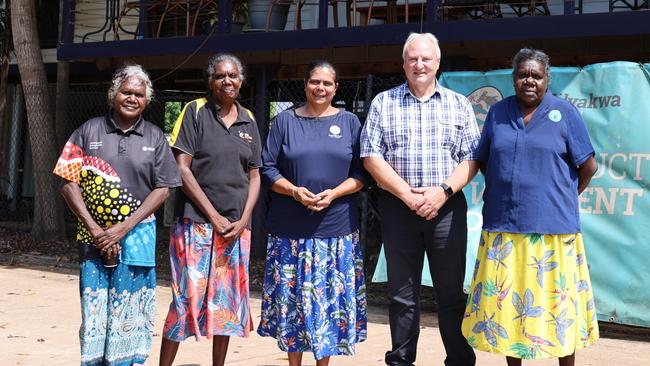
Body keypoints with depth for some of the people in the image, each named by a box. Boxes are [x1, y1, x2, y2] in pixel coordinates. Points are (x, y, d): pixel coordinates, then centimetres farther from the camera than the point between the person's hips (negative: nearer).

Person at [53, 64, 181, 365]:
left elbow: (162, 189, 2)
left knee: (130, 314, 3)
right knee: (93, 309, 1)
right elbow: (69, 183, 1)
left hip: (138, 234, 0)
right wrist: (94, 229, -9)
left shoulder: (155, 137, 7)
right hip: (95, 235, 0)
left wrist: (124, 228, -9)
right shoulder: (89, 131, 5)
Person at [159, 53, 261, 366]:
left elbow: (254, 176, 12)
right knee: (187, 296, -6)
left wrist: (243, 220, -3)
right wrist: (214, 216, -12)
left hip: (236, 227, 4)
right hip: (196, 221, -4)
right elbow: (182, 169, -8)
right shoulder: (195, 111, -2)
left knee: (227, 300, 9)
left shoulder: (248, 120, 11)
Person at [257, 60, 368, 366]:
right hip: (291, 229, 0)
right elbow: (268, 169, 4)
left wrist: (334, 193, -12)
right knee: (292, 297, 3)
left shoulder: (350, 122, 8)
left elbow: (361, 172, 4)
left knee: (330, 298, 3)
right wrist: (295, 191, -13)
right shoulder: (285, 120, 7)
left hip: (337, 229, 0)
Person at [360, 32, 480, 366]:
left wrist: (442, 191, -13)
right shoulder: (383, 103, 6)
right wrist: (407, 194, -10)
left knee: (451, 293, 4)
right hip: (398, 208, 0)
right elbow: (371, 156, -1)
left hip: (447, 209, 0)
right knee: (402, 295, 7)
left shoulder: (459, 105, 8)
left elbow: (471, 159, 3)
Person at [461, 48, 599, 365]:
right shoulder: (498, 113, 8)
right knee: (505, 301, 8)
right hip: (502, 227, 3)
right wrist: (504, 191, 10)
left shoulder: (564, 113, -1)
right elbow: (483, 161, 18)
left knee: (557, 303, 3)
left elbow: (588, 166, 2)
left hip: (552, 228, -3)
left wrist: (562, 198, 8)